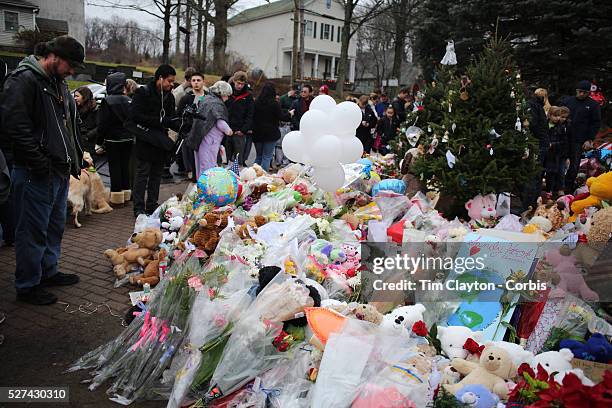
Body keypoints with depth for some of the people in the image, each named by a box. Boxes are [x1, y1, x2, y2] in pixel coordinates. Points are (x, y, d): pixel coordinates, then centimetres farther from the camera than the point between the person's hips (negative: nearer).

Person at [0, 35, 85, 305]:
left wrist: (76, 159, 12)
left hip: (60, 171, 9)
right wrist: (40, 164, -21)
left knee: (54, 226, 19)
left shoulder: (59, 83, 16)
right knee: (33, 231, 1)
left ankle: (48, 272, 35)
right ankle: (27, 287, 15)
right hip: (36, 174, -9)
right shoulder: (23, 80, -14)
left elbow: (69, 125, 23)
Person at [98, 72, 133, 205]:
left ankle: (117, 195, 3)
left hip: (113, 139, -5)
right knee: (125, 165, 12)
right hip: (128, 139, 5)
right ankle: (126, 193, 19)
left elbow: (102, 123, -11)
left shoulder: (107, 101, -13)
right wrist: (130, 134, 15)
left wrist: (100, 138, 0)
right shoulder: (128, 100, 2)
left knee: (114, 167, 1)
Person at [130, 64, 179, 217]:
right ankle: (139, 208, 3)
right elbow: (136, 116, -16)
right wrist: (159, 121, -20)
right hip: (145, 140, -6)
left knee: (157, 174, 9)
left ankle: (152, 206, 18)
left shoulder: (169, 96, 13)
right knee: (142, 173, -3)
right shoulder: (143, 92, -7)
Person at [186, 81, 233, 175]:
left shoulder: (206, 98, 15)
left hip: (199, 138, 9)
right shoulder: (217, 104, -14)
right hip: (209, 140, -9)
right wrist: (228, 130, -3)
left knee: (201, 166, 16)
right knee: (208, 167, -5)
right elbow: (220, 122, -21)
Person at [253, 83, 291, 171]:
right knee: (267, 157, 1)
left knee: (259, 157, 17)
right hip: (271, 134, -4)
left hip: (257, 134, 5)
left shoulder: (256, 102, -1)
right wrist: (289, 114, 11)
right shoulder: (274, 104, -12)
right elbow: (282, 117, -8)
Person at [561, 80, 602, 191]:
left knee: (574, 164, 1)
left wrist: (590, 139, -6)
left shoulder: (593, 105, 2)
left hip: (579, 140, -2)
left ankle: (568, 186, 10)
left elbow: (596, 123, 2)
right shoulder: (567, 101, 7)